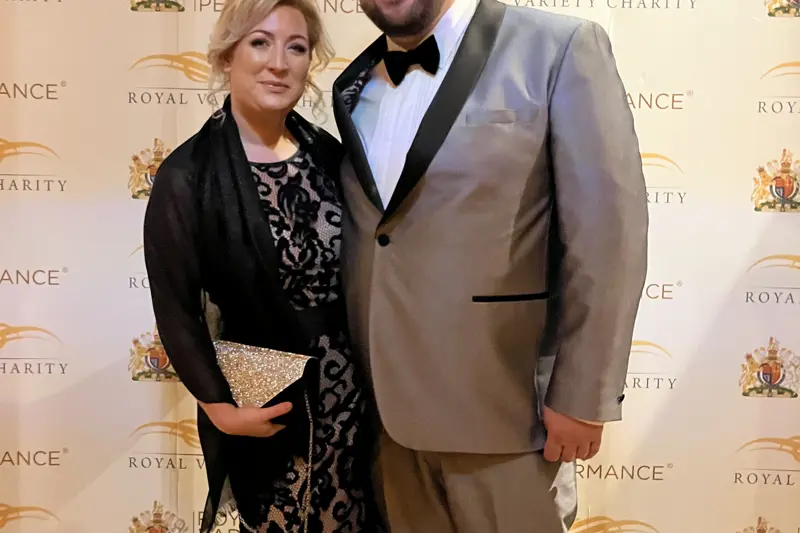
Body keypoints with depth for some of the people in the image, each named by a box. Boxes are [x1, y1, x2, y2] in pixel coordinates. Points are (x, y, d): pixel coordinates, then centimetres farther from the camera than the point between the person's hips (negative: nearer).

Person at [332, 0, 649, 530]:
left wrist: (582, 398, -11)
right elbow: (361, 237, 11)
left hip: (503, 406, -4)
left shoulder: (560, 48, -8)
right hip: (388, 405, 5)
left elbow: (608, 235, -11)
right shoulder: (354, 87, 9)